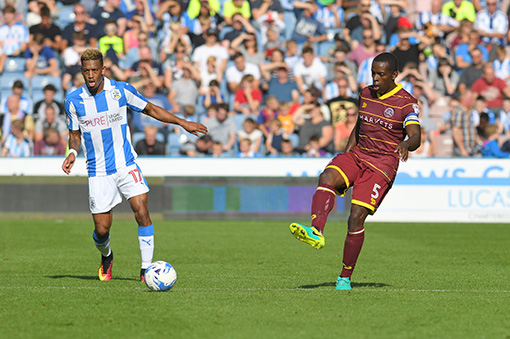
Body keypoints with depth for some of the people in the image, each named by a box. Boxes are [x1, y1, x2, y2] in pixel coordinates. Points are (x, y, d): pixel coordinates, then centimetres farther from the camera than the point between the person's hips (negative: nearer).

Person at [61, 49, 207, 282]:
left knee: (142, 211, -18)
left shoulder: (122, 90, -4)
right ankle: (106, 257, 34)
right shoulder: (73, 101, -3)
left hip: (125, 164, 0)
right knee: (101, 229, -1)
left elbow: (150, 109, 9)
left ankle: (146, 269, -9)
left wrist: (182, 122, 5)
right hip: (98, 172, 0)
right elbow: (75, 134, 11)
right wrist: (73, 153, -10)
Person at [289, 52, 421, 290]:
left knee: (357, 216, -16)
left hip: (383, 164, -5)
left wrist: (406, 145, -43)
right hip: (357, 155, 5)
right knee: (327, 178, -29)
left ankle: (345, 277, -1)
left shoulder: (407, 103, -7)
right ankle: (316, 232, -51)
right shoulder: (365, 94, 11)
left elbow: (415, 137, -20)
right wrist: (346, 154, 17)